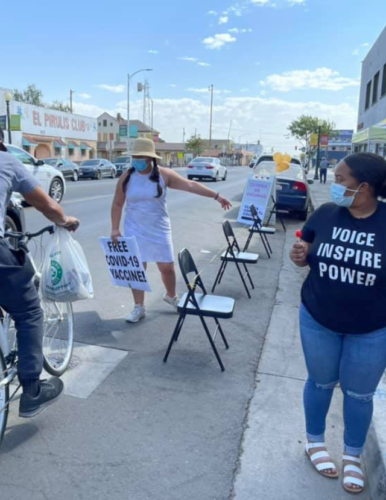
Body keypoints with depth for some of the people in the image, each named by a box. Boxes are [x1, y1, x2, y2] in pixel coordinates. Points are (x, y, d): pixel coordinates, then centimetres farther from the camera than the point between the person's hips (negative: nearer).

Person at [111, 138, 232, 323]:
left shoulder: (164, 175, -8)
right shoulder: (126, 178, -4)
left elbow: (191, 185, -8)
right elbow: (117, 204, 3)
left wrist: (216, 196, -9)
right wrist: (115, 228, -4)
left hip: (159, 229, 0)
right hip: (134, 230, 1)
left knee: (167, 267, 5)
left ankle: (171, 296, 35)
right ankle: (139, 307, 19)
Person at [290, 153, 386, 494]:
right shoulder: (325, 214, -8)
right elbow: (307, 256, 3)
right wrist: (299, 256, -18)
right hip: (318, 321, 2)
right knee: (321, 382, 19)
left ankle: (353, 455, 41)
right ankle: (315, 441, 44)